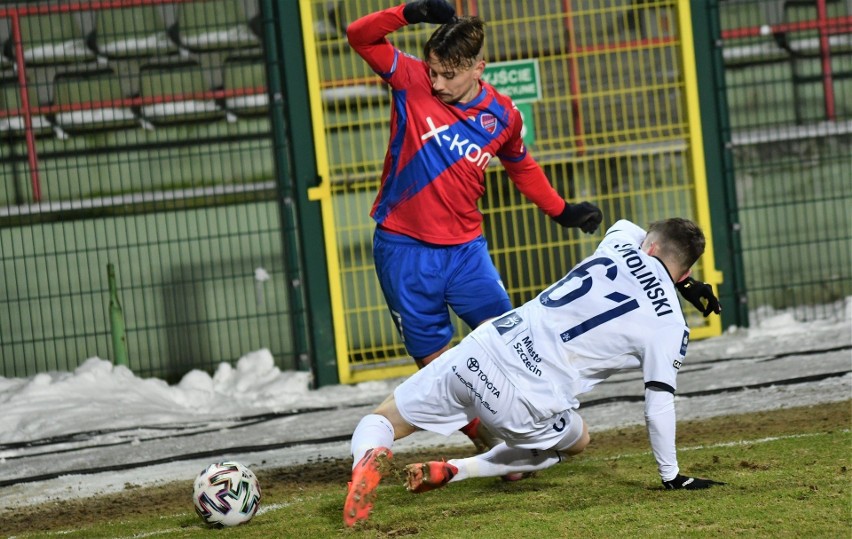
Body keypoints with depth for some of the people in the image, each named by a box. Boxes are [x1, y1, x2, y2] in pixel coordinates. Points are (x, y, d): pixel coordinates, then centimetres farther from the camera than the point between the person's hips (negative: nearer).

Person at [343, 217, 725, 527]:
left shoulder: (619, 246, 13)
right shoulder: (670, 326, 1)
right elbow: (659, 407, 3)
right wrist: (670, 475, 15)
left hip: (476, 355, 3)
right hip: (528, 403, -3)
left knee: (381, 421, 21)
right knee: (576, 441, 32)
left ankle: (368, 459, -20)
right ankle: (452, 472, 11)